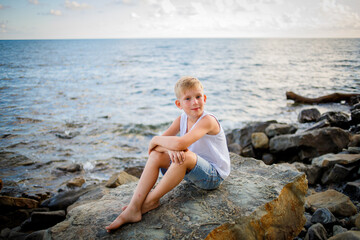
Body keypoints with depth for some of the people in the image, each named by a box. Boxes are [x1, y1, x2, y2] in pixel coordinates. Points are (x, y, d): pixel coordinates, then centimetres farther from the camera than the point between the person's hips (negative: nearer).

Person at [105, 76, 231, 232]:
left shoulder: (208, 120, -25)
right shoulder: (181, 120, 0)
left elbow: (180, 143, -39)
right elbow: (160, 140, -6)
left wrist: (156, 140, -20)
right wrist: (170, 148, -31)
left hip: (214, 175, -7)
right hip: (192, 170, 7)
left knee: (184, 155, -36)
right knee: (156, 155, -12)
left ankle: (152, 200, -18)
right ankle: (133, 208, -17)